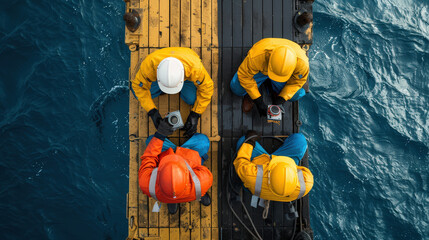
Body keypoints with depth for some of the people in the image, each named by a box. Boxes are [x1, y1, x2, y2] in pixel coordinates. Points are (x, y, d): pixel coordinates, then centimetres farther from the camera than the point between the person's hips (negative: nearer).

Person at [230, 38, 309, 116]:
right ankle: (249, 93, 13)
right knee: (237, 88, -20)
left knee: (295, 96, -18)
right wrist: (258, 102, -26)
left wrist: (281, 99, -24)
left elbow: (297, 81, -16)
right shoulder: (256, 56, -43)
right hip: (260, 69, -1)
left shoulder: (301, 62, -38)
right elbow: (244, 75, -26)